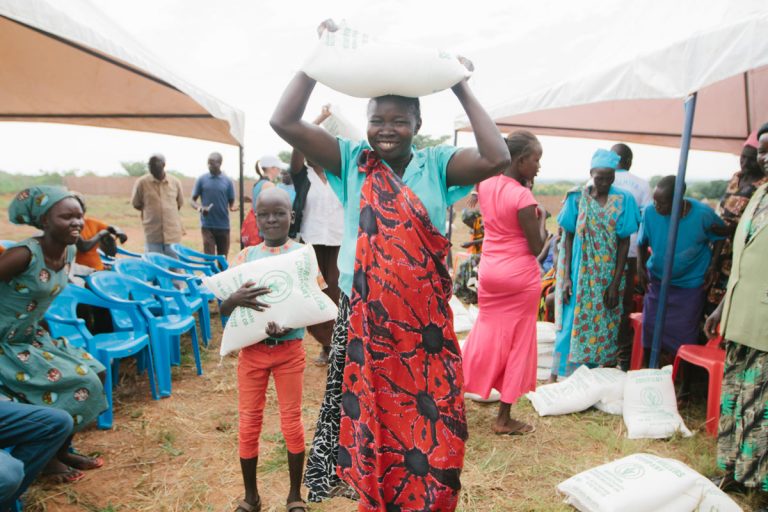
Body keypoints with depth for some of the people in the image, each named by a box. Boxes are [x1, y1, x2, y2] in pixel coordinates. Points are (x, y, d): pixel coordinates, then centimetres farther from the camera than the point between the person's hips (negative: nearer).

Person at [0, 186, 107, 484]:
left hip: (31, 337, 8)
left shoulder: (69, 251, -2)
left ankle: (61, 449, 21)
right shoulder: (25, 254, -27)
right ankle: (46, 458, 11)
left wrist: (40, 326, 14)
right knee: (80, 383, -12)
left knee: (90, 374, 3)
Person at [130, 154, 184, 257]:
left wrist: (168, 210, 11)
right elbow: (136, 204, 8)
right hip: (152, 236, -1)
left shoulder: (175, 182, 2)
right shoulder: (141, 182, -3)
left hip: (172, 234, 1)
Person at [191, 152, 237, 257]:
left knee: (223, 259, 11)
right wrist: (200, 208, -18)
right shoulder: (201, 180, 1)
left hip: (224, 225, 1)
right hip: (207, 225, -1)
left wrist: (232, 207, -19)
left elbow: (231, 202, 6)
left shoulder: (228, 181, 3)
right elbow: (193, 201, 4)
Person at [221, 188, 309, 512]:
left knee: (292, 423, 7)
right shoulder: (246, 256, 1)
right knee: (249, 424, 10)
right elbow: (223, 309, -1)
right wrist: (236, 299, -25)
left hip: (290, 350, -2)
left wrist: (288, 325, -23)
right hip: (252, 350, 2)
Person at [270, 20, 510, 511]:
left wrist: (462, 89, -10)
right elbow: (285, 123, -8)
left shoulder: (437, 165, 0)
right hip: (364, 319, 0)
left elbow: (497, 159, -16)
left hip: (425, 322, 0)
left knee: (426, 426, 13)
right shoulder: (352, 161, 0)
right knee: (370, 423, 14)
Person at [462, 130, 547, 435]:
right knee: (517, 344, 7)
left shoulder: (485, 185, 0)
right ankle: (504, 418, 17)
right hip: (520, 277, -6)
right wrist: (542, 219, 1)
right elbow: (536, 247, -16)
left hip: (489, 272, 6)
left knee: (487, 335, 20)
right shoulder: (523, 196, -21)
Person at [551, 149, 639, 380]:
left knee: (603, 325, 7)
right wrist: (565, 277, -6)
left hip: (608, 275, 1)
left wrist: (615, 284, -7)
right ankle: (556, 375, 14)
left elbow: (624, 243, -3)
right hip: (580, 273, -1)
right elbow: (568, 237, -1)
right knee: (571, 322, 3)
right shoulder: (577, 197, -4)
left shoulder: (623, 201, -4)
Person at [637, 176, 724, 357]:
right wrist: (641, 267, -8)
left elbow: (720, 237, 0)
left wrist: (713, 265, -7)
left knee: (684, 336, 8)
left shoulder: (703, 214, -20)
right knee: (650, 328, 10)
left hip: (690, 284, -2)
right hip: (657, 280, 2)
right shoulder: (650, 212, -18)